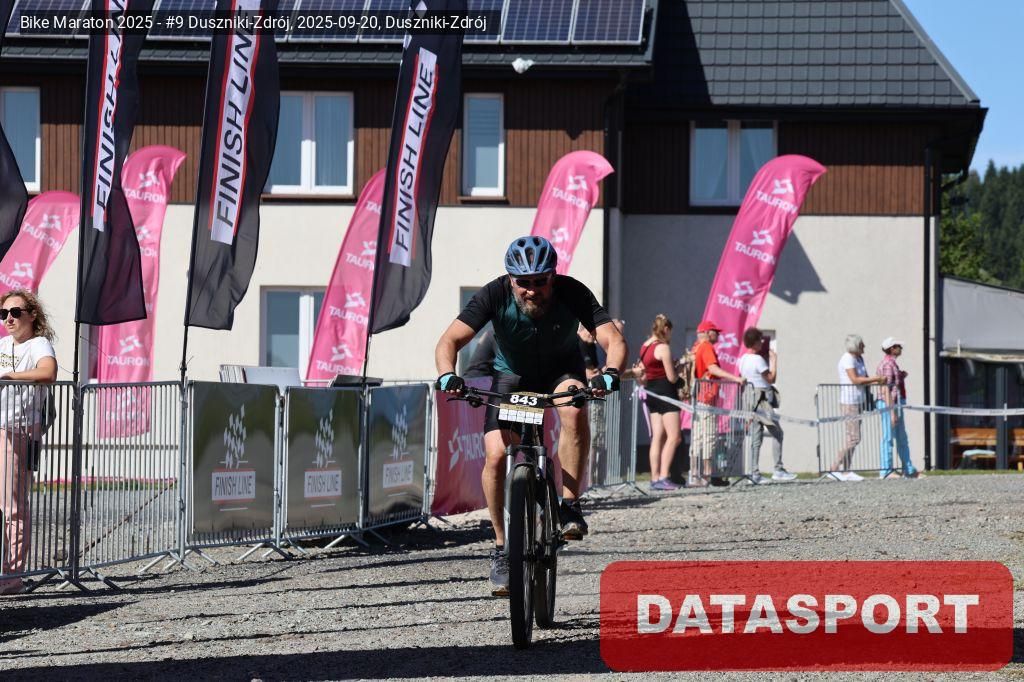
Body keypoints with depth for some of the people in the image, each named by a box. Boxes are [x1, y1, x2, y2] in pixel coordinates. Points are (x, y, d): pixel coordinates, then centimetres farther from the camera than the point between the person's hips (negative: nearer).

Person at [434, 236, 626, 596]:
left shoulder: (572, 293, -29)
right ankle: (501, 547, 0)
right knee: (495, 456, -18)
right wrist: (447, 376, -51)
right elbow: (450, 340, -31)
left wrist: (610, 374, -56)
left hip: (562, 369, -1)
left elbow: (614, 340, -35)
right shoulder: (495, 295, -28)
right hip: (512, 374, 1)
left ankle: (569, 506, -23)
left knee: (573, 409, -36)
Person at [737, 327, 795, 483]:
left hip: (751, 400, 9)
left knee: (756, 437, 8)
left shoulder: (743, 359, 12)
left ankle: (754, 473, 4)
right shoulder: (758, 359, -15)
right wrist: (774, 360, -2)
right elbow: (771, 378, -10)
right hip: (762, 399, -9)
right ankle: (778, 470, -7)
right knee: (777, 432, -4)